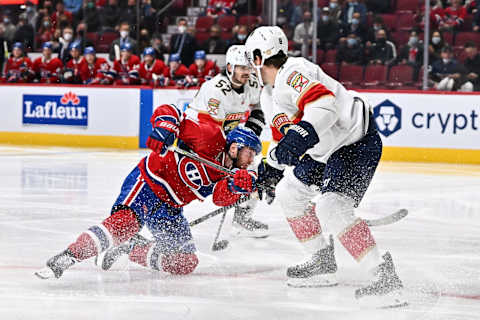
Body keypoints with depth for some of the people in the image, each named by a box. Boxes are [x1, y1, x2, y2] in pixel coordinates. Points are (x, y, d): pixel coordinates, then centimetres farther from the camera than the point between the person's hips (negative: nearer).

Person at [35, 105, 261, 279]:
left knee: (186, 263, 2)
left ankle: (131, 250, 19)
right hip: (148, 182, -8)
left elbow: (222, 197, -18)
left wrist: (238, 186, -39)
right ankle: (68, 257, -37)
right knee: (125, 221, -34)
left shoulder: (228, 176, 7)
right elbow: (167, 111, -12)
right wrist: (165, 126, -33)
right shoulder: (213, 137, -10)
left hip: (169, 208, 8)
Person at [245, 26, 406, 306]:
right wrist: (270, 170, 38)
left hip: (357, 143, -12)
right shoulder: (274, 97, 19)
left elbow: (323, 103, -33)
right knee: (288, 192, 19)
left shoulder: (293, 71, -16)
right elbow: (283, 136, 33)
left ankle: (386, 277, -25)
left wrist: (301, 136, -43)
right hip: (325, 150, 12)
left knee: (331, 208, -25)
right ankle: (323, 263, 27)